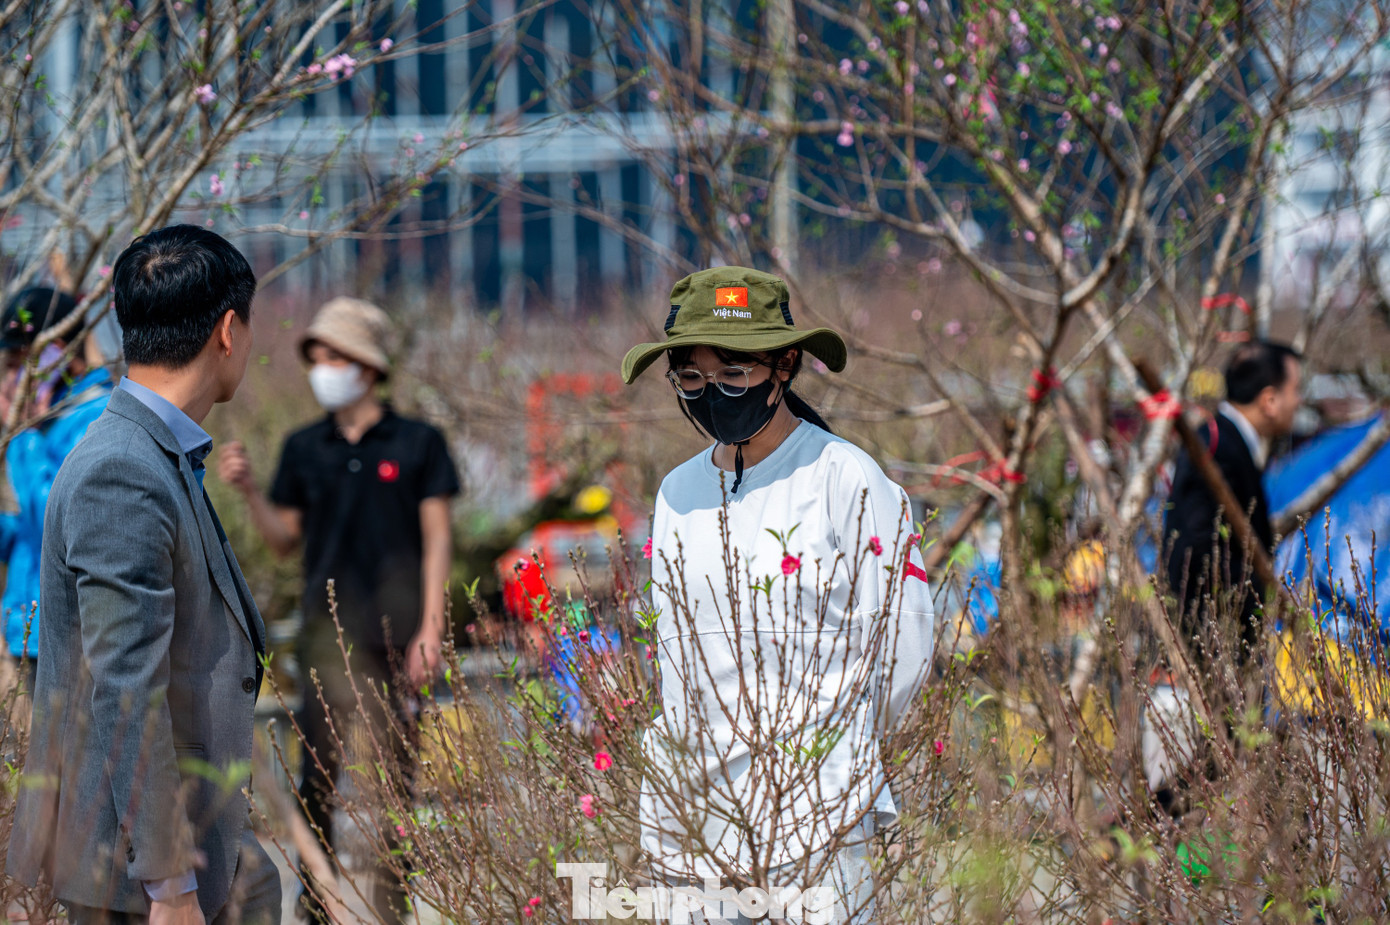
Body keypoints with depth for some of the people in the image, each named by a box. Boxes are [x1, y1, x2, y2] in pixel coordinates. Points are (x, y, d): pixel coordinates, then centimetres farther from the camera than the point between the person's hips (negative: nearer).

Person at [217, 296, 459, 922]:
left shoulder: (417, 443, 1)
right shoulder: (305, 449, 9)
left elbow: (436, 540, 1)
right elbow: (284, 538, 13)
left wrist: (431, 626, -6)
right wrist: (248, 490, -4)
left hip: (395, 627, -2)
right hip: (329, 626, 2)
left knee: (392, 765, 2)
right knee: (320, 759, -3)